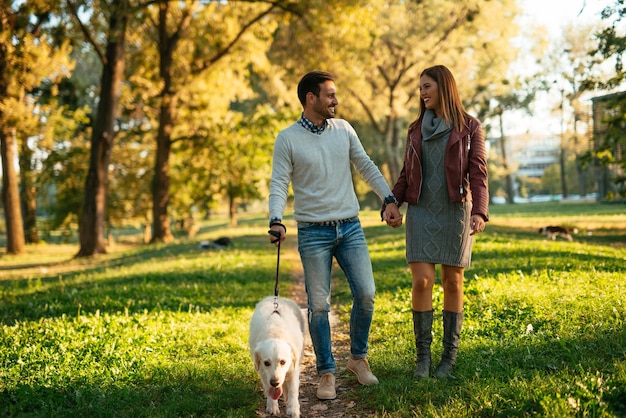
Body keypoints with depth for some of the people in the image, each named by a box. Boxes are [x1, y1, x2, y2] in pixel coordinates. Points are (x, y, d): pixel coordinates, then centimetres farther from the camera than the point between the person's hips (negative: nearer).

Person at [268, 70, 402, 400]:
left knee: (366, 294, -2)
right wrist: (276, 220, -23)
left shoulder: (344, 129, 6)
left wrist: (389, 198, 8)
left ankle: (358, 357, 20)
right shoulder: (287, 139, -4)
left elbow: (366, 167, 13)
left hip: (350, 227, 3)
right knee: (319, 305, 0)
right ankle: (326, 373, 12)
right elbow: (279, 184, -8)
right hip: (313, 233, -3)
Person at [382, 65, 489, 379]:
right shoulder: (416, 130, 14)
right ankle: (422, 356, 1)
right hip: (421, 211, 2)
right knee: (421, 281, -8)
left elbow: (477, 173, -5)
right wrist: (391, 203, 0)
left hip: (456, 212, -2)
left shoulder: (469, 127, 4)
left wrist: (479, 212, -19)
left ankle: (450, 356, 11)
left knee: (452, 283, 3)